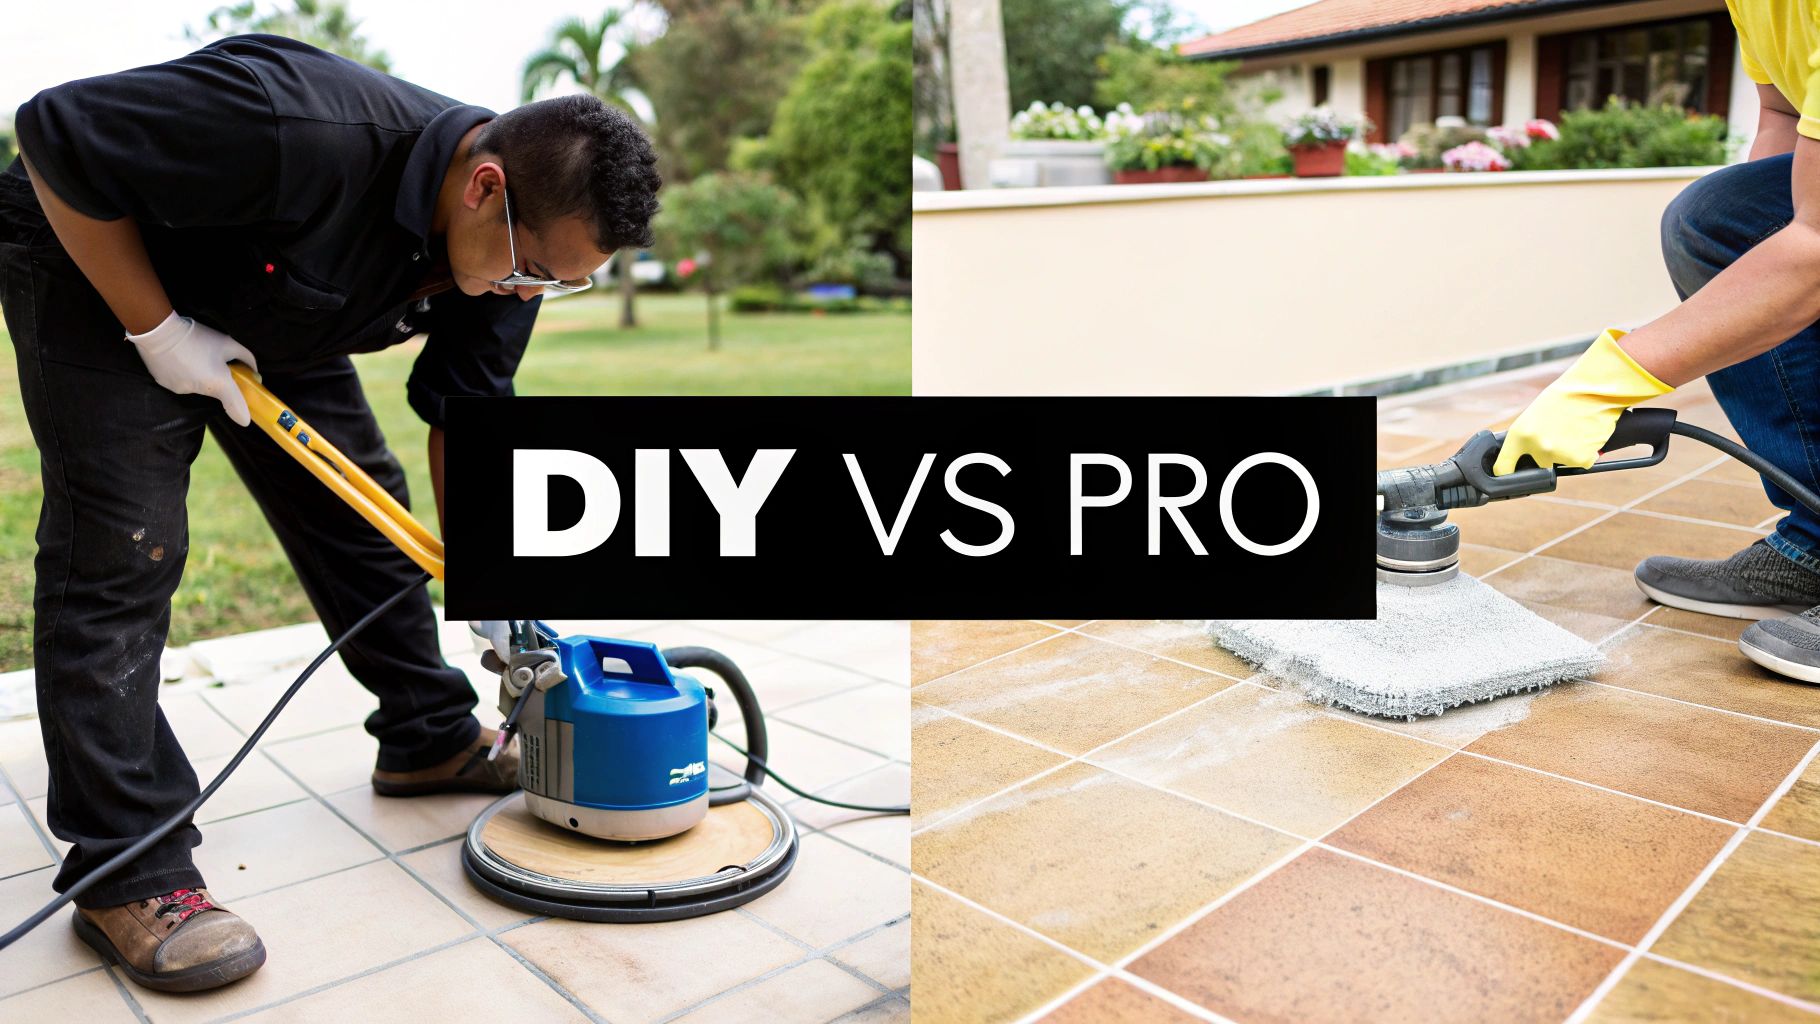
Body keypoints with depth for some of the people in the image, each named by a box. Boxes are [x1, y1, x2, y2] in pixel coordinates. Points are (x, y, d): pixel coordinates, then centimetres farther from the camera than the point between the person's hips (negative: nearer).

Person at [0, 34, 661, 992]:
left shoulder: (512, 240, -17)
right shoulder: (307, 133, -41)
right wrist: (157, 328, -27)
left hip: (269, 320, 7)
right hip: (100, 265, -7)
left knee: (360, 510, 5)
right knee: (119, 551, -13)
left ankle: (432, 740, 20)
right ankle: (123, 872, -9)